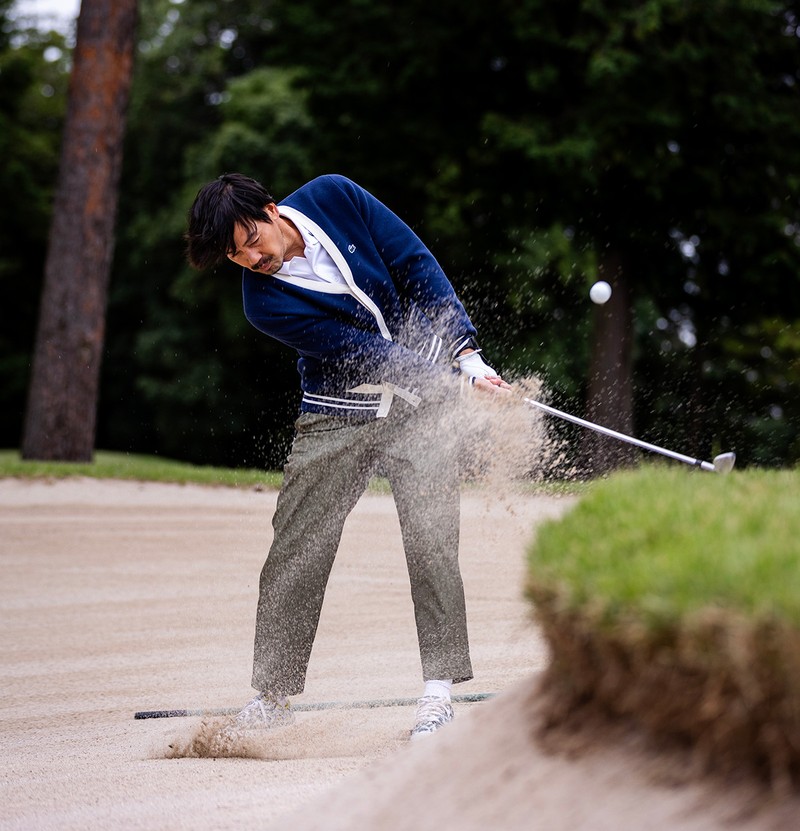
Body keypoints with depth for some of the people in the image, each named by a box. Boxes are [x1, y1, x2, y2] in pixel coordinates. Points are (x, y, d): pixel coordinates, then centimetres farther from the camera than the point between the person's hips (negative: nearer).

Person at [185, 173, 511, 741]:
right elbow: (355, 349, -20)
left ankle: (439, 691, -7)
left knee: (430, 540, -11)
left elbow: (417, 266, -6)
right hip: (339, 413, 0)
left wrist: (467, 353, -13)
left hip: (423, 399, 0)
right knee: (297, 547, -2)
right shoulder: (265, 303, -13)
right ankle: (274, 694, 11)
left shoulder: (334, 197, -9)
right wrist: (453, 376, -26)